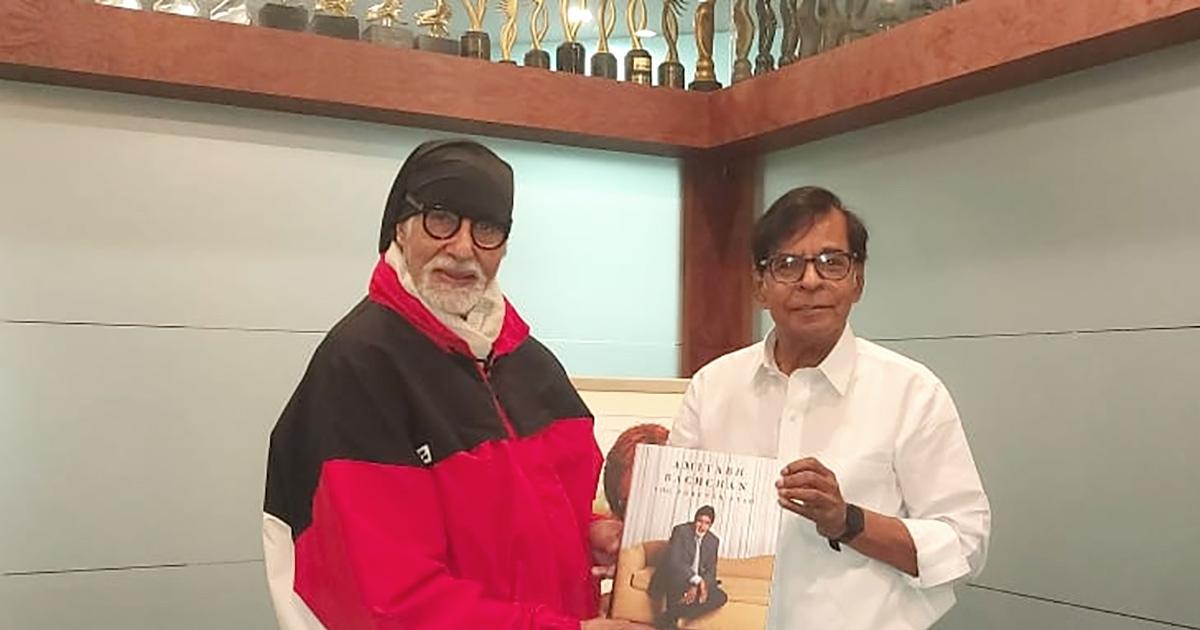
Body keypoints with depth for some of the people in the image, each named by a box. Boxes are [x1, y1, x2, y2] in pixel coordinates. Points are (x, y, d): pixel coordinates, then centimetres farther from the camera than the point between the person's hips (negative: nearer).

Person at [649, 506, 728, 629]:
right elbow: (674, 561, -23)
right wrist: (696, 580, -30)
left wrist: (701, 585, -22)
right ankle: (671, 618, -17)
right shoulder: (681, 530, -13)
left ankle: (671, 616, -18)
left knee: (721, 597, -18)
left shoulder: (713, 541, 3)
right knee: (678, 577, -39)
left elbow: (711, 570, 0)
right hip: (674, 577, -6)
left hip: (697, 583, 6)